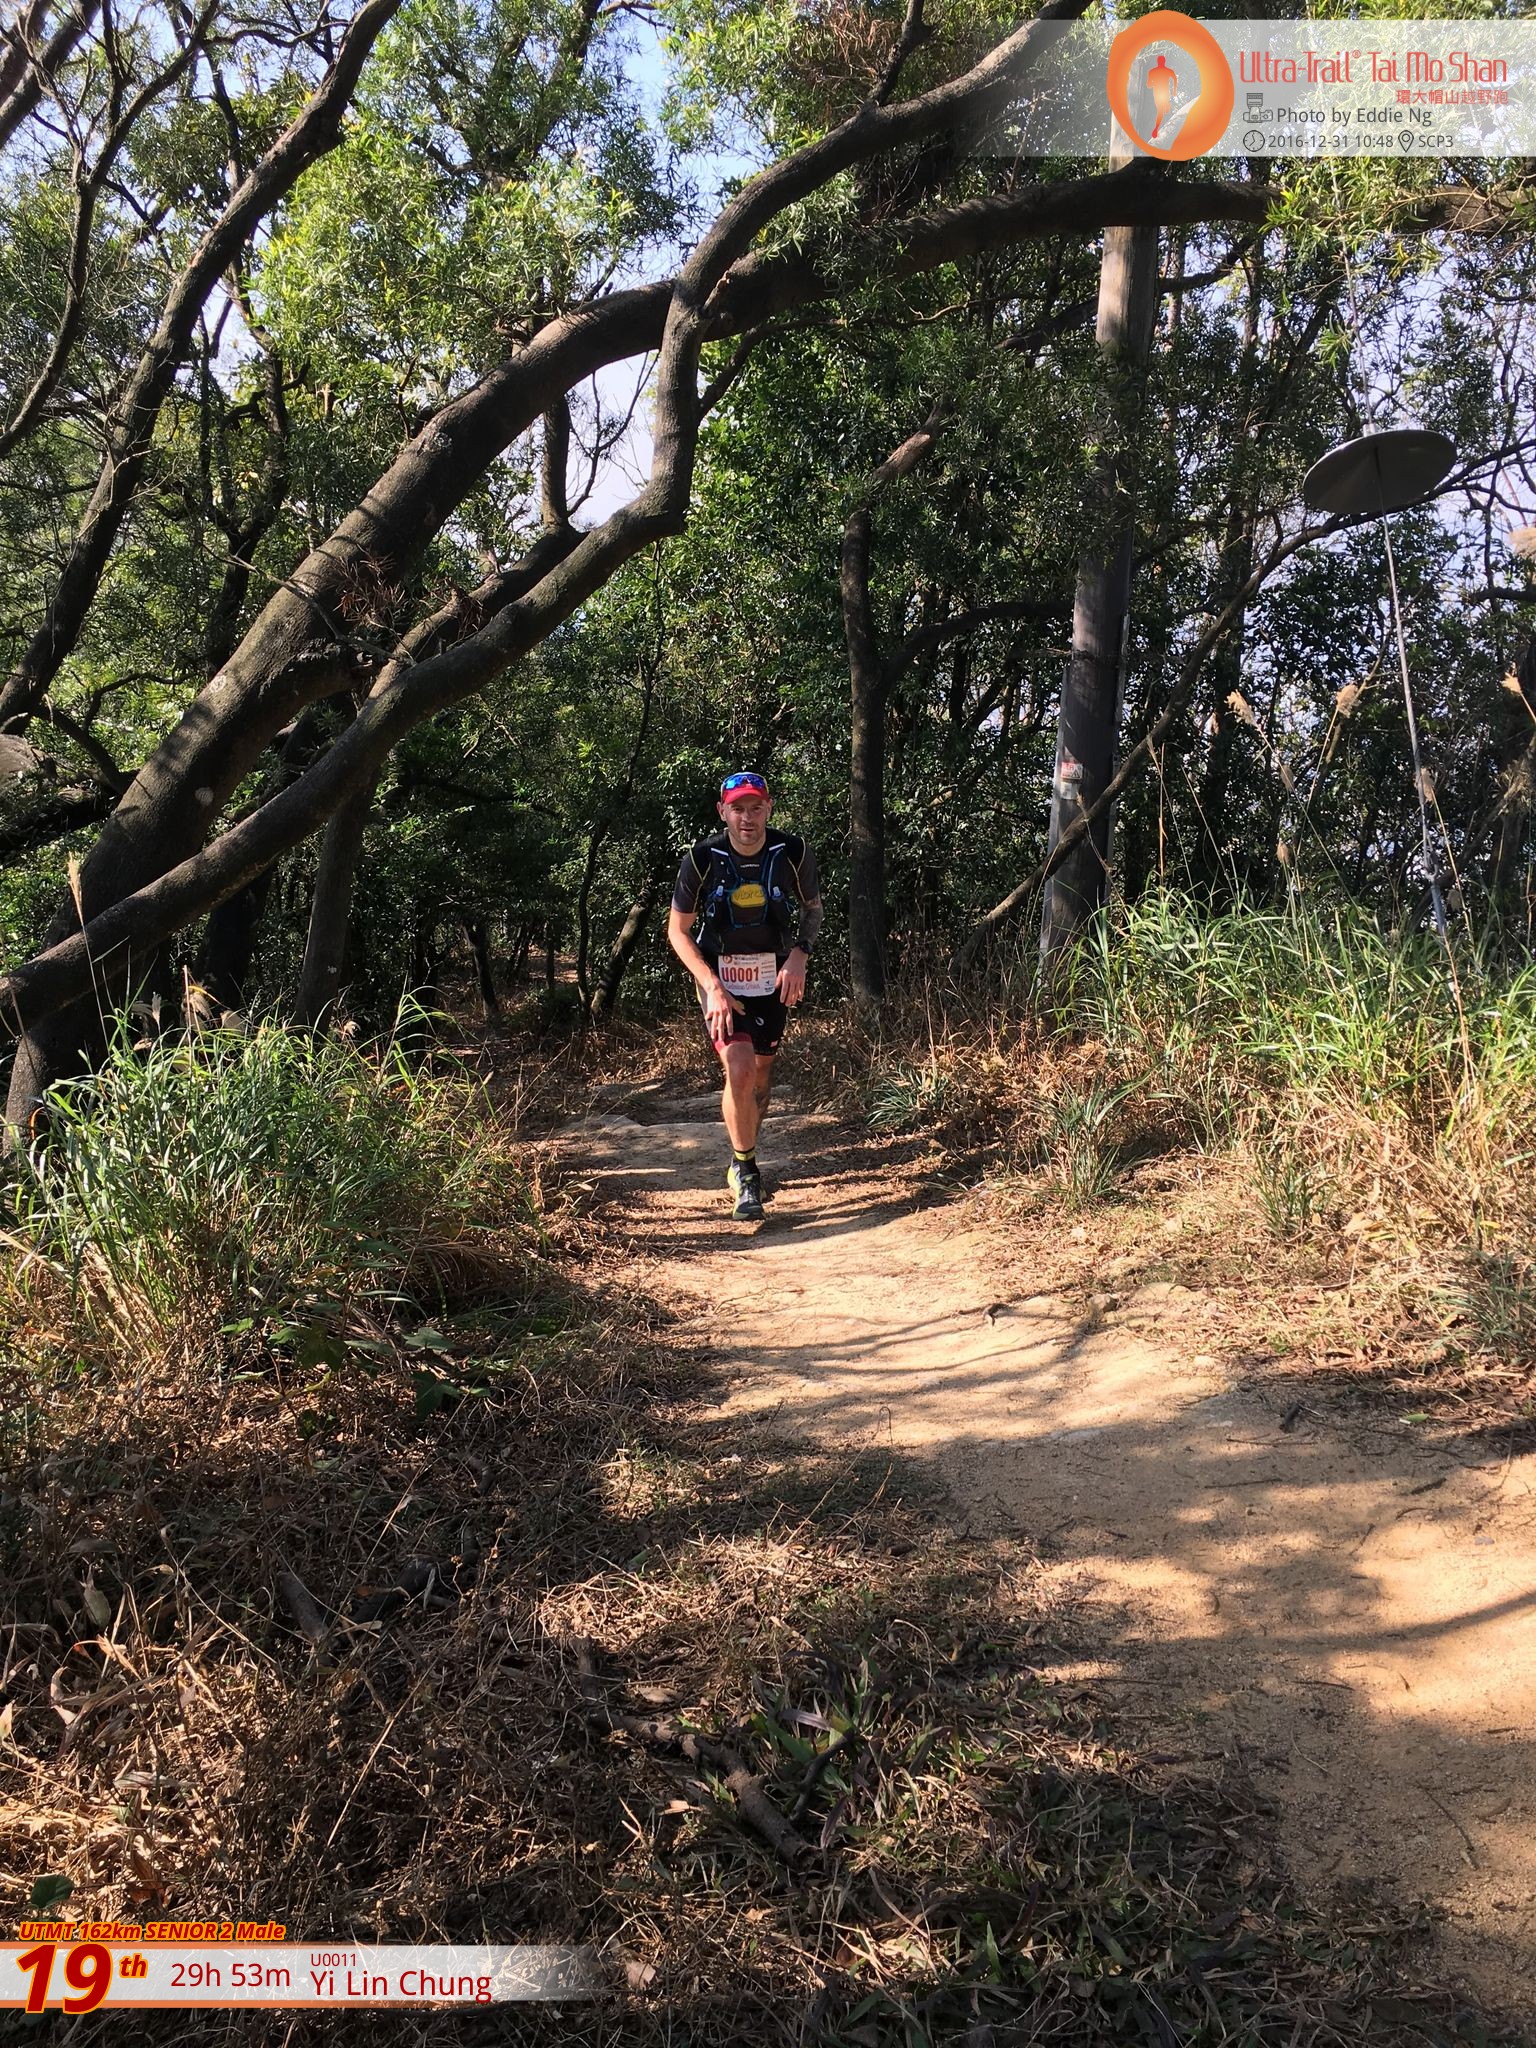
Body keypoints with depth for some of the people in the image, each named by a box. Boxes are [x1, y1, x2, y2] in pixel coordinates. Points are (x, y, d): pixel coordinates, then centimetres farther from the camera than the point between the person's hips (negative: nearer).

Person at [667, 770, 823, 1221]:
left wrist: (799, 956, -12)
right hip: (720, 979, -2)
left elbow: (812, 907, 6)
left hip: (772, 979, 3)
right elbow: (678, 931, -8)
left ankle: (742, 1164, 37)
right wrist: (713, 987, -19)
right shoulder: (703, 858, -17)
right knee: (740, 1070, -20)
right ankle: (746, 1172, 0)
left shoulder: (793, 853, -14)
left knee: (761, 1074, 13)